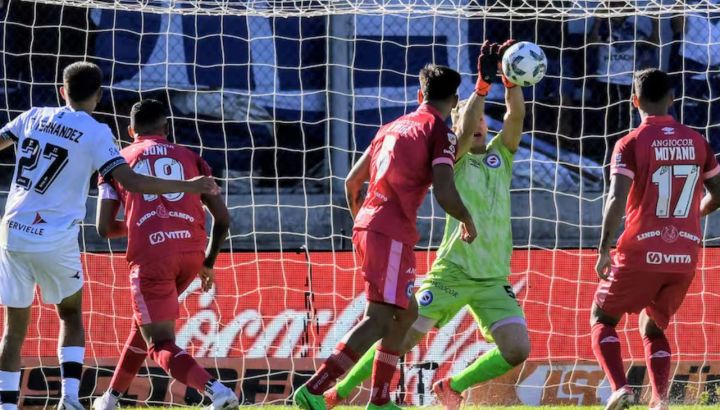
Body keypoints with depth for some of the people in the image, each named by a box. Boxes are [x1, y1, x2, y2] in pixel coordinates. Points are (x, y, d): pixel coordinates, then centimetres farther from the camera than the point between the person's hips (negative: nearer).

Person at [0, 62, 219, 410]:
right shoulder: (95, 133, -4)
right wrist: (188, 187, -6)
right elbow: (131, 182, -13)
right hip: (57, 241, -2)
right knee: (70, 314, 19)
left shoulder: (33, 117, 8)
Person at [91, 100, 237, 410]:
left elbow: (104, 229, 10)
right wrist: (209, 263, 28)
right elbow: (222, 218, 13)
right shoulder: (189, 158, 19)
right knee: (145, 321, 28)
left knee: (161, 346, -2)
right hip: (192, 252, 4)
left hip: (150, 255, -4)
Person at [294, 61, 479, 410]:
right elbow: (444, 194, -14)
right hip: (393, 233, -8)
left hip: (366, 225, 8)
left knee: (406, 313, 19)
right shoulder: (440, 133, -3)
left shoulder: (392, 127, 19)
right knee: (379, 319, -12)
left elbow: (352, 181, 24)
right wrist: (468, 221, 5)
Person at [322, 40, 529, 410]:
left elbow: (516, 115, -3)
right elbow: (465, 126, -19)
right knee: (403, 338, -6)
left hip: (493, 280, 4)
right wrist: (483, 83, -25)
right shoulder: (453, 158, 2)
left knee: (517, 349, -12)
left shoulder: (501, 155, 12)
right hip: (452, 272, -4)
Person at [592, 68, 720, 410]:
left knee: (602, 320, 14)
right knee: (653, 328, 22)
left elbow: (617, 199, -16)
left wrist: (603, 250, -9)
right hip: (685, 257, 4)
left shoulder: (631, 144, -7)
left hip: (641, 255, -4)